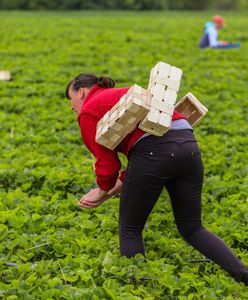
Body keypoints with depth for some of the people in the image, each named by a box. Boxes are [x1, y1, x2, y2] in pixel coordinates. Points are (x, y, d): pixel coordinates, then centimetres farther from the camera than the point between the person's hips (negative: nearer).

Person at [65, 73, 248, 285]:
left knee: (130, 229, 14)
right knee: (192, 229, 18)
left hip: (153, 152, -7)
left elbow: (108, 164, 7)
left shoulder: (88, 113, 11)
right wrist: (109, 193, 28)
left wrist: (103, 191, 27)